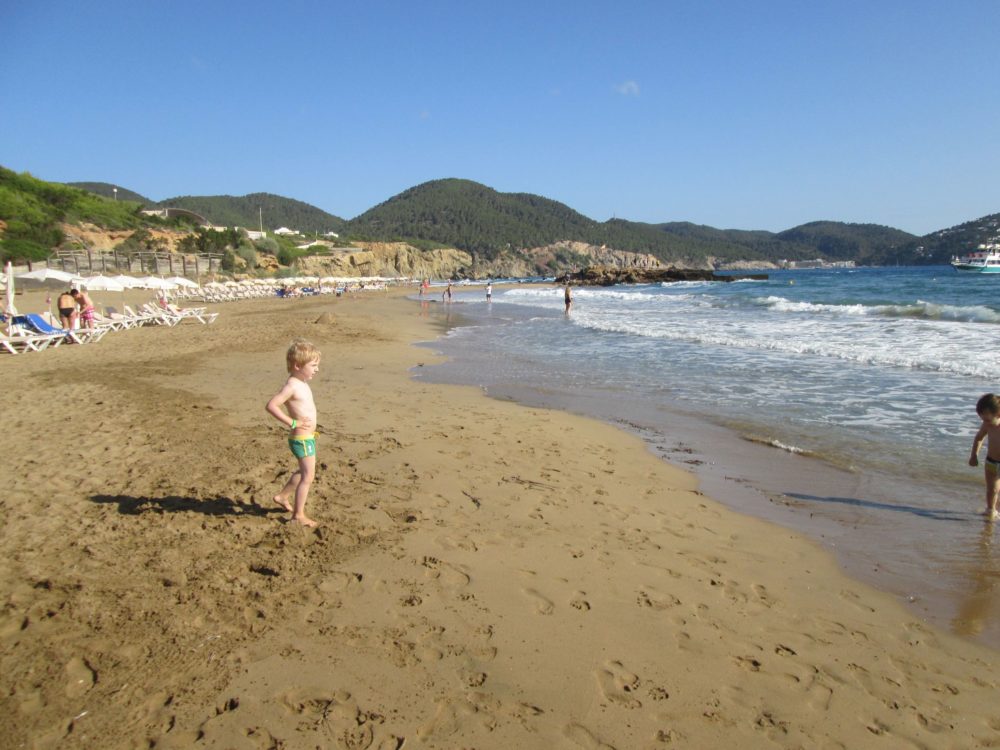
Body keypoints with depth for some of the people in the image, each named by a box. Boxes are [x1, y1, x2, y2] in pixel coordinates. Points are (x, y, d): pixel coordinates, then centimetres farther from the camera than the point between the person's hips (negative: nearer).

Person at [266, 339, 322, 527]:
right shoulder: (292, 386, -20)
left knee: (304, 472, 26)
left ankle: (282, 496, 41)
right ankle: (299, 515, 8)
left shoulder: (301, 383, 9)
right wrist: (292, 423, -25)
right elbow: (271, 405, -28)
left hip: (307, 437, 10)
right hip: (301, 439, -10)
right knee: (308, 477, -2)